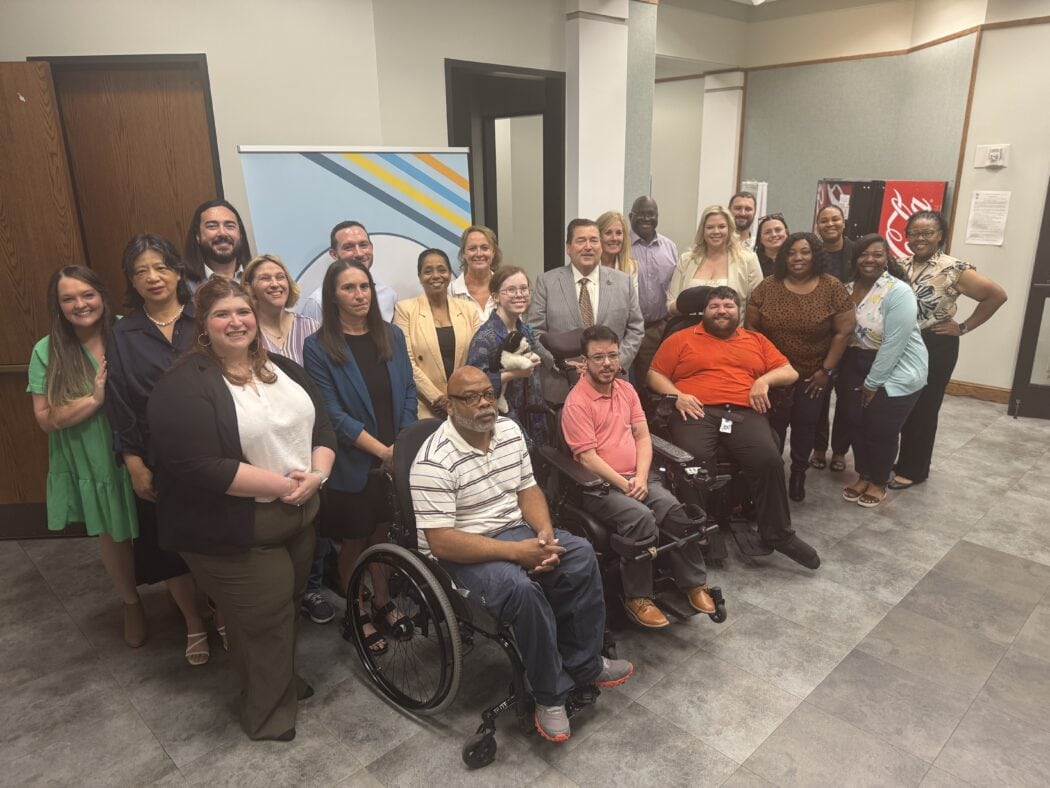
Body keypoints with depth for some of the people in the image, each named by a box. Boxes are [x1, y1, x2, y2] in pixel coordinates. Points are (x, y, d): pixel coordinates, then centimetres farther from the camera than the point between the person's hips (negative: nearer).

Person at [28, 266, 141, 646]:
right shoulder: (47, 352, -9)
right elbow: (46, 419, -11)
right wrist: (94, 399, -23)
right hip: (92, 465, 0)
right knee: (112, 536, 17)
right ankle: (131, 604, 43)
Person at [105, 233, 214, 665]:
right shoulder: (122, 336, 3)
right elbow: (120, 407, 2)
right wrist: (134, 466, -4)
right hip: (159, 461, 1)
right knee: (171, 546, 11)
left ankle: (223, 615, 32)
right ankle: (194, 624, 33)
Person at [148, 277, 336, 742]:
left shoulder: (281, 368, 6)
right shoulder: (183, 386, -17)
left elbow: (321, 425, 7)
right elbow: (200, 467, -26)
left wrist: (317, 475, -13)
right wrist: (282, 485, -23)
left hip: (299, 516, 7)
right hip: (235, 532, -7)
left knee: (287, 607, 22)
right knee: (264, 618, 6)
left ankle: (281, 679, 47)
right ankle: (267, 711, 31)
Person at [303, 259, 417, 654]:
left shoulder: (392, 335, 4)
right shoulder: (318, 347, -9)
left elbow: (408, 392, 5)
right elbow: (333, 413, -13)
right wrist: (382, 450, -18)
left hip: (398, 458, 4)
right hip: (353, 465, -3)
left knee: (384, 534, 17)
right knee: (355, 541, 12)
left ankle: (382, 602, 38)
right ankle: (357, 614, 31)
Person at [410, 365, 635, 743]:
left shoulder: (509, 430, 1)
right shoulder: (434, 462, -22)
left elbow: (527, 489, 8)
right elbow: (441, 542, -25)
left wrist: (545, 533, -13)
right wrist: (517, 552, -28)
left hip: (514, 528, 7)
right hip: (462, 551, -7)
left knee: (581, 555, -13)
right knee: (522, 589, -32)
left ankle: (583, 664, 4)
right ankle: (550, 694, -10)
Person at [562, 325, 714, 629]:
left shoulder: (626, 389, 11)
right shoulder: (576, 403, -11)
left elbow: (643, 437, 9)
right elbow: (587, 457, -14)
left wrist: (641, 478, -7)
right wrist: (625, 486, -16)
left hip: (638, 477, 6)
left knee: (676, 510, -19)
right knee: (641, 518, -30)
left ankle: (694, 582, 1)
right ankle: (637, 597, -12)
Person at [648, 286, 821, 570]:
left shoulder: (756, 340, 26)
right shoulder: (682, 339, 18)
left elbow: (790, 373, 22)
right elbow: (655, 374, 13)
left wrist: (765, 379, 1)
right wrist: (676, 396, -6)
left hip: (745, 413, 2)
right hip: (698, 412, -2)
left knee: (769, 459, -26)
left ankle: (778, 534, -7)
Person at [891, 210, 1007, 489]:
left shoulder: (953, 269, -12)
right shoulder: (900, 266, 3)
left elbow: (997, 295, -10)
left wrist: (963, 327, -8)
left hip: (935, 347, -5)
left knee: (923, 409, 6)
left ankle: (913, 470, 20)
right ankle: (898, 461, 27)